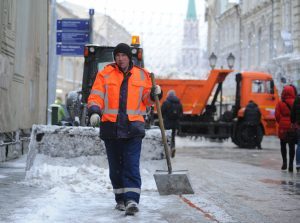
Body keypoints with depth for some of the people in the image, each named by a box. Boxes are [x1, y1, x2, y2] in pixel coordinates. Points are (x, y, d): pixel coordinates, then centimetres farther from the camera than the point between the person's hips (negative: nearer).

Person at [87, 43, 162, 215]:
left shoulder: (142, 75, 9)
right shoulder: (105, 74, 6)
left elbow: (146, 100, 15)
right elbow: (96, 96, 1)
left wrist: (154, 94, -6)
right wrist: (94, 111, -16)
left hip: (133, 128, -1)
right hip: (111, 127, 1)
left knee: (132, 166, -11)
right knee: (115, 167, 9)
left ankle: (132, 201, -16)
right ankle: (121, 199, 22)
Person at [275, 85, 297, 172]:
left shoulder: (280, 103, -5)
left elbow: (277, 115, -6)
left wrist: (281, 123, 9)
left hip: (283, 127, 0)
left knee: (283, 145, 14)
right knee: (292, 146, 4)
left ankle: (284, 161, 4)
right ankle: (291, 163, 1)